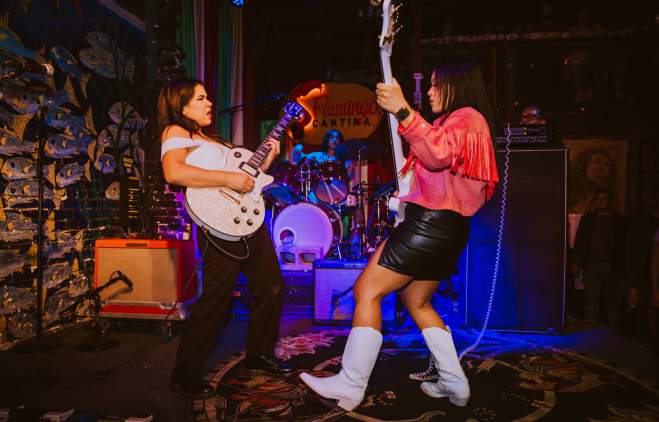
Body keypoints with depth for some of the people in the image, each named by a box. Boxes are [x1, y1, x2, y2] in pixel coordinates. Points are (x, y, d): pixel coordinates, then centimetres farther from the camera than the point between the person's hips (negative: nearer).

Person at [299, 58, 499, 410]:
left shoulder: (467, 116, -5)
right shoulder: (459, 121, 25)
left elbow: (439, 154, -27)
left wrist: (402, 110, -29)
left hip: (431, 223, -11)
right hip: (446, 227, 11)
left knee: (367, 289, -9)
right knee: (417, 301, 18)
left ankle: (350, 385, -2)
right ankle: (454, 383, 21)